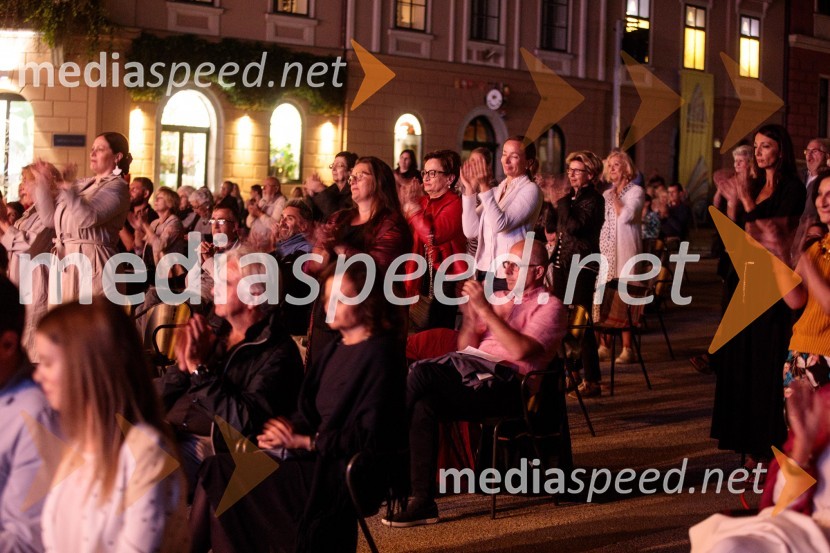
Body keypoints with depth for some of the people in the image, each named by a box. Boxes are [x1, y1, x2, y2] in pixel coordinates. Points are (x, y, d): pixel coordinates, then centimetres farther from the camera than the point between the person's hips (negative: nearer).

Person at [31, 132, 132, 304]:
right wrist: (43, 183, 7)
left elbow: (88, 217, -20)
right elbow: (50, 219, 15)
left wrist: (64, 186, -16)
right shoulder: (82, 185, 18)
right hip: (64, 262, 8)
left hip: (91, 263, -8)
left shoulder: (117, 187, -4)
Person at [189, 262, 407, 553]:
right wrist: (290, 429, -6)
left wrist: (305, 441, -14)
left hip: (348, 471, -8)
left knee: (223, 476, -16)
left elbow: (368, 439, -17)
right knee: (218, 468, -9)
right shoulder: (337, 347, 15)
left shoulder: (379, 354, -11)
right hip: (318, 453, 8)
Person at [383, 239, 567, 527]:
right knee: (422, 404, -25)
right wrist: (469, 312, 2)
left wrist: (485, 309, -15)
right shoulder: (497, 298, 26)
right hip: (475, 371, 6)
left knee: (420, 374, -25)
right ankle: (422, 502, -26)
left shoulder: (549, 306, 4)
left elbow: (520, 351, -14)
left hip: (507, 385, -6)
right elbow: (465, 347, 20)